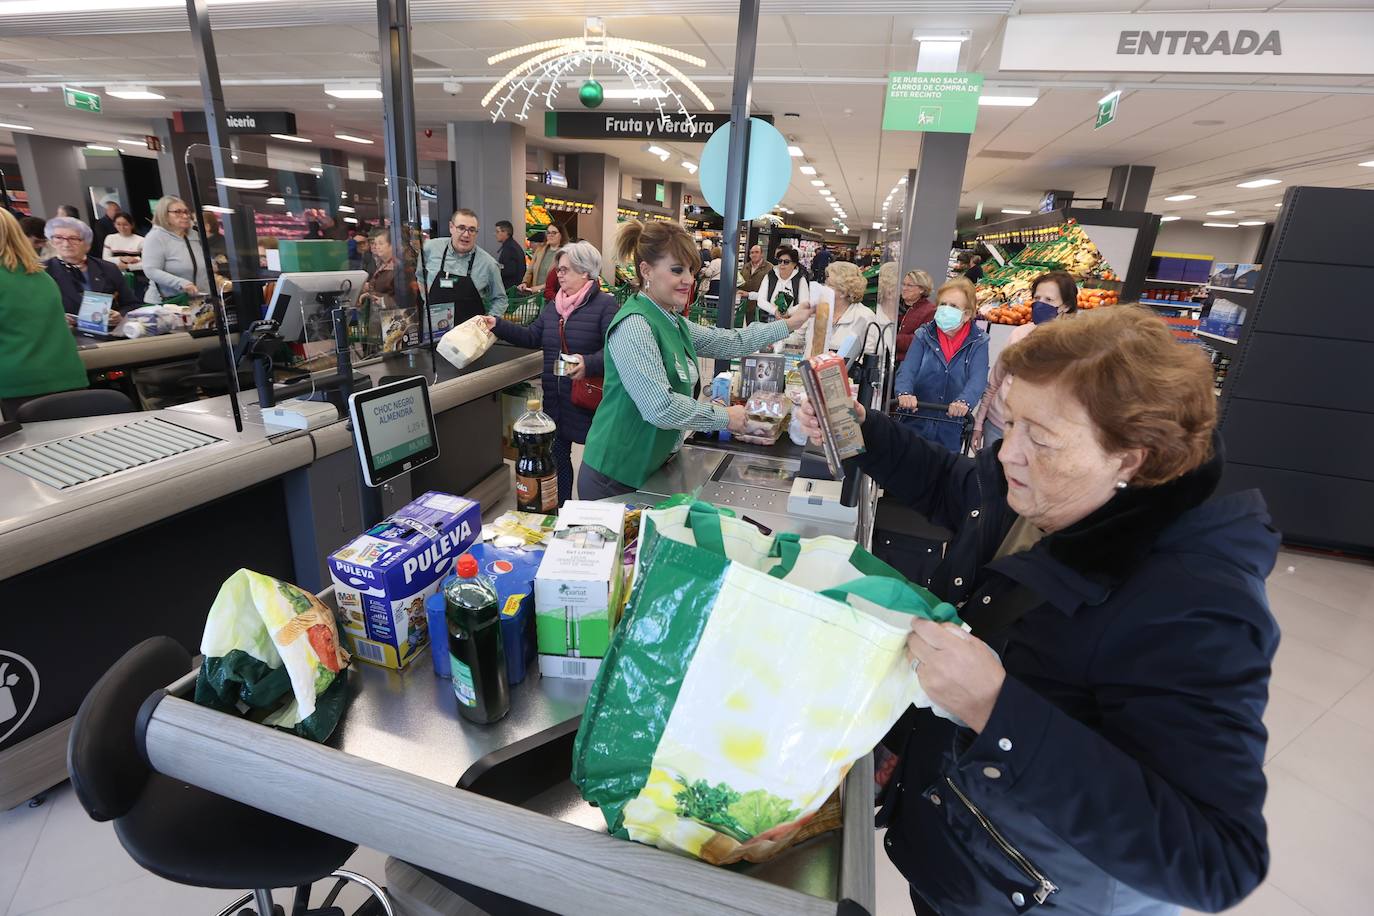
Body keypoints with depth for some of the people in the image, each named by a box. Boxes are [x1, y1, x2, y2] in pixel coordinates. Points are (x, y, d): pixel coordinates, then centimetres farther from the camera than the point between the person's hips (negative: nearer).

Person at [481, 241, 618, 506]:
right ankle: (561, 510, 33)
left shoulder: (605, 305, -10)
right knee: (557, 456, 16)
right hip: (555, 400, 7)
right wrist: (498, 326, 5)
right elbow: (532, 337, 15)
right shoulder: (553, 305, 13)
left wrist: (589, 364, -33)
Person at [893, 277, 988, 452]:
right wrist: (904, 393, -33)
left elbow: (977, 379, -14)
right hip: (916, 423, 0)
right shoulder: (924, 335, 1)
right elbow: (907, 369, -11)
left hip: (951, 429, 0)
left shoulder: (978, 343, 0)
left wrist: (964, 402, -36)